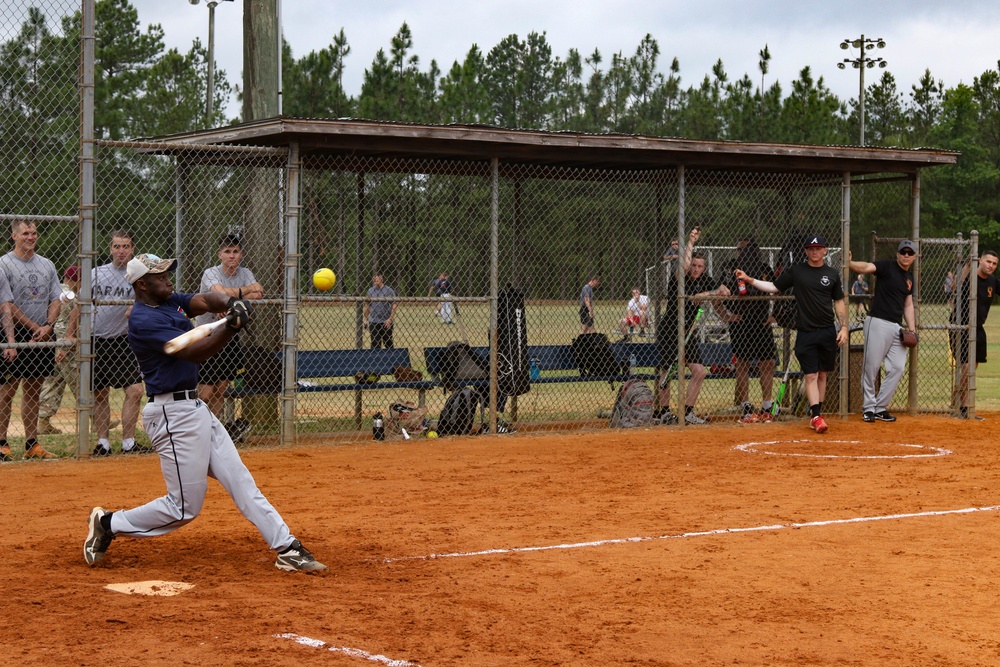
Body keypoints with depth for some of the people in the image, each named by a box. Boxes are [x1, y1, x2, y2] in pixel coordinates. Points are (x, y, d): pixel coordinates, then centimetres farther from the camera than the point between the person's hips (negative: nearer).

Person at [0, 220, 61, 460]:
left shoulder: (47, 265, 13)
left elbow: (55, 300, 11)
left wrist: (47, 327, -6)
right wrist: (34, 327, -13)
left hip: (43, 335, 5)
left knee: (34, 390, 8)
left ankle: (32, 445, 11)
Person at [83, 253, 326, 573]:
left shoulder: (171, 301, 12)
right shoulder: (143, 320, -17)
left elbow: (204, 300, -1)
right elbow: (195, 353, -24)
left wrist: (228, 306, -22)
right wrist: (232, 326, -33)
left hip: (194, 408, 10)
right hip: (173, 414, -10)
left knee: (239, 480, 7)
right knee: (185, 507, -3)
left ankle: (286, 547, 8)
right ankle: (109, 524, 11)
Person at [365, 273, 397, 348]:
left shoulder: (388, 290, -3)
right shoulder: (370, 291, 8)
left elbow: (394, 305, -7)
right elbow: (367, 306, 14)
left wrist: (390, 319, -15)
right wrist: (366, 320, 10)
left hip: (386, 322, -3)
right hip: (373, 322, 3)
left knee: (388, 344, 5)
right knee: (375, 344, 3)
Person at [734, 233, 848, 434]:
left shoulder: (832, 274, 7)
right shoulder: (795, 271, 4)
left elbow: (839, 302, 11)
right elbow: (774, 287, 7)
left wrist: (843, 327, 3)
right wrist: (749, 280, -4)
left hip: (828, 331, 2)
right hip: (806, 332, -2)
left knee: (822, 374, 8)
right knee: (810, 375, -6)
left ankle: (816, 413, 17)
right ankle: (816, 416, -10)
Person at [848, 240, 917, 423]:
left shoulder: (909, 278, 18)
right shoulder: (887, 266, -3)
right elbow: (866, 267, -20)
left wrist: (912, 328, 12)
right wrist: (849, 263, -41)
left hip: (897, 327, 7)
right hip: (878, 323, -7)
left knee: (897, 368, 2)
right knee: (871, 367, -4)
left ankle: (880, 408, 11)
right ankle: (868, 408, 7)